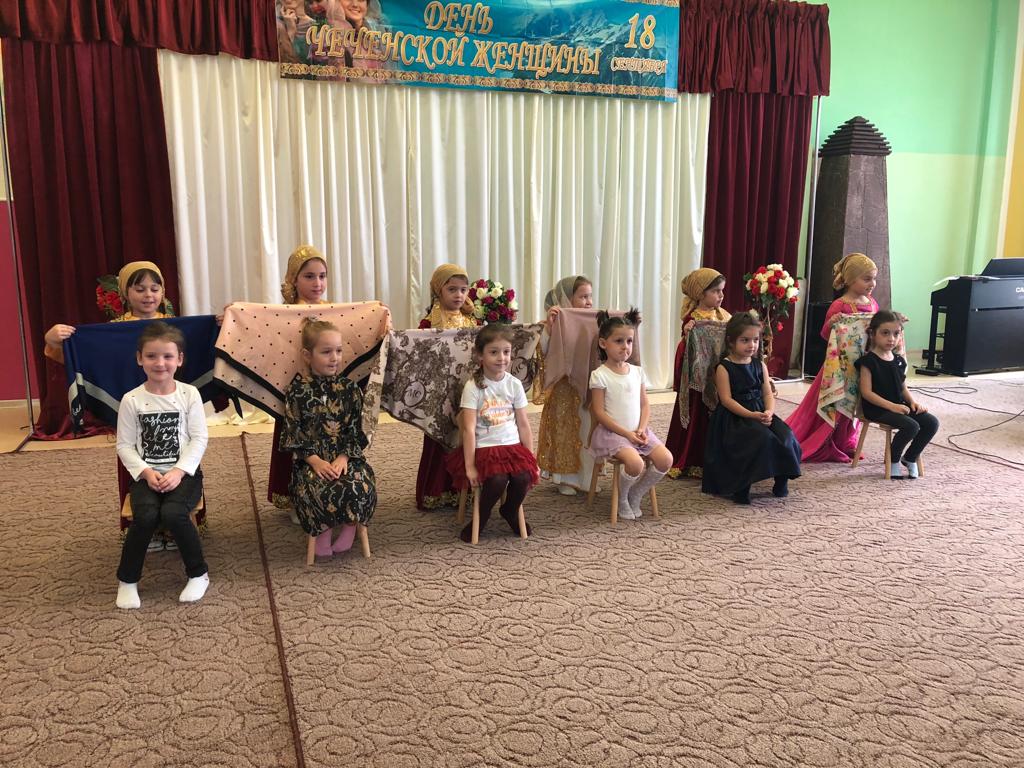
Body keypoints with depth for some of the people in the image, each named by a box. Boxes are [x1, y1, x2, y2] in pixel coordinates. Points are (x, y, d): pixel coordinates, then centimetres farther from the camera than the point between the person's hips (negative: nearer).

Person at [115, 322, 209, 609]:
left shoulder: (189, 394, -1)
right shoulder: (131, 400, 0)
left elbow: (199, 439, -4)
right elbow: (125, 446, 1)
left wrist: (179, 471, -16)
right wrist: (146, 472, -13)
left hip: (183, 472, -1)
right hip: (146, 475, 1)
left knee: (173, 513, -29)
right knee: (146, 515, -28)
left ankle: (198, 574, -6)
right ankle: (127, 580, -3)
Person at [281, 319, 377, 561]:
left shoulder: (349, 387, 4)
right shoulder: (298, 390, 0)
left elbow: (355, 429, 2)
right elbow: (294, 434, -2)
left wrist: (343, 458, -13)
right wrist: (316, 461, -15)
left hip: (346, 456, 1)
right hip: (311, 460, -1)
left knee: (358, 488, -28)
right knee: (316, 491, -31)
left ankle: (349, 527, 1)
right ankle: (323, 535, -2)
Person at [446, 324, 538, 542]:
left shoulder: (514, 384, 5)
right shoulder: (473, 387, -7)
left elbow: (523, 424, 8)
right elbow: (469, 428, -11)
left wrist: (530, 459, 5)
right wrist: (469, 466, -14)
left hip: (513, 446, 4)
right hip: (484, 448, -3)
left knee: (524, 477, -23)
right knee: (497, 480, -29)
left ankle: (510, 511, 12)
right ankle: (482, 516, 5)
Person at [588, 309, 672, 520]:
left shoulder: (637, 371, 9)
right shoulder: (600, 375, -9)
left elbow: (644, 404, 11)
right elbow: (599, 412, -11)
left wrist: (642, 429, -8)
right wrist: (626, 433, -16)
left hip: (637, 431, 6)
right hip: (612, 432, -6)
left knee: (666, 458, -15)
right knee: (636, 463, -29)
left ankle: (635, 495, 8)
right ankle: (622, 500, 2)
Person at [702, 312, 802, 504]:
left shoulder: (760, 364, 12)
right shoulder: (724, 367, -5)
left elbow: (768, 394, 8)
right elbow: (726, 399, -13)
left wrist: (768, 412, -14)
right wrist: (751, 415, -22)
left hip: (760, 413, 6)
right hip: (734, 418, -6)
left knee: (785, 436, -17)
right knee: (762, 438, -29)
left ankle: (781, 480, 5)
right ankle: (741, 487, -17)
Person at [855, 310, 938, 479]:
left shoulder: (899, 360, 12)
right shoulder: (868, 361, -10)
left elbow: (903, 388, 18)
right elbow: (866, 392, -15)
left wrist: (913, 402, -2)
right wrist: (891, 405, -22)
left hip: (899, 405, 7)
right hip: (876, 408, -7)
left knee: (932, 422, -9)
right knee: (911, 426, -26)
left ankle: (910, 458, 9)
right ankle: (893, 459, 0)